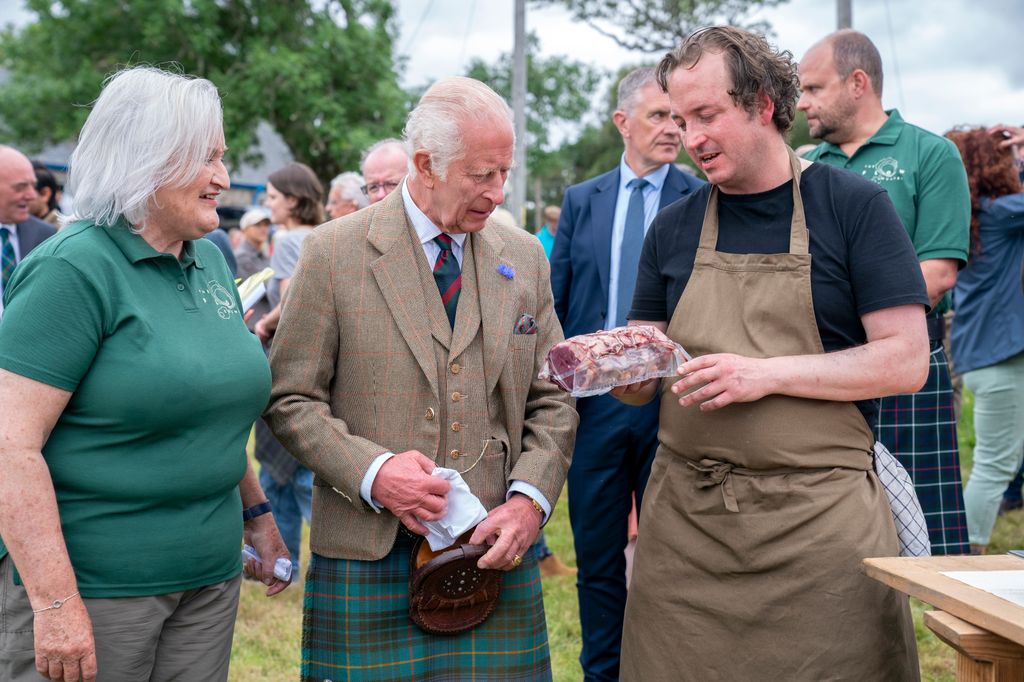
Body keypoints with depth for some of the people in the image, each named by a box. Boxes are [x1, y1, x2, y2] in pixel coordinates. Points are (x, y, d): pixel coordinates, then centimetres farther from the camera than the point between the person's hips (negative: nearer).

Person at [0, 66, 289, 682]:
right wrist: (55, 604, -22)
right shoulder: (73, 269, -14)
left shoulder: (212, 261, 9)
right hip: (91, 583, -7)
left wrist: (255, 513, 19)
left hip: (210, 577, 7)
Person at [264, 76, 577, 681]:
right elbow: (291, 398, -1)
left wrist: (530, 499, -5)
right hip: (369, 558, -2)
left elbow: (553, 400, 10)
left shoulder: (525, 258, 8)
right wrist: (371, 471, -16)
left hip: (496, 551, 3)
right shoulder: (334, 253, -3)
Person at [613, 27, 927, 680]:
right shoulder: (673, 227, 11)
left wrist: (767, 373, -16)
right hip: (684, 515, 3)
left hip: (818, 519, -3)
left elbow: (906, 361, -7)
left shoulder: (853, 206, -1)